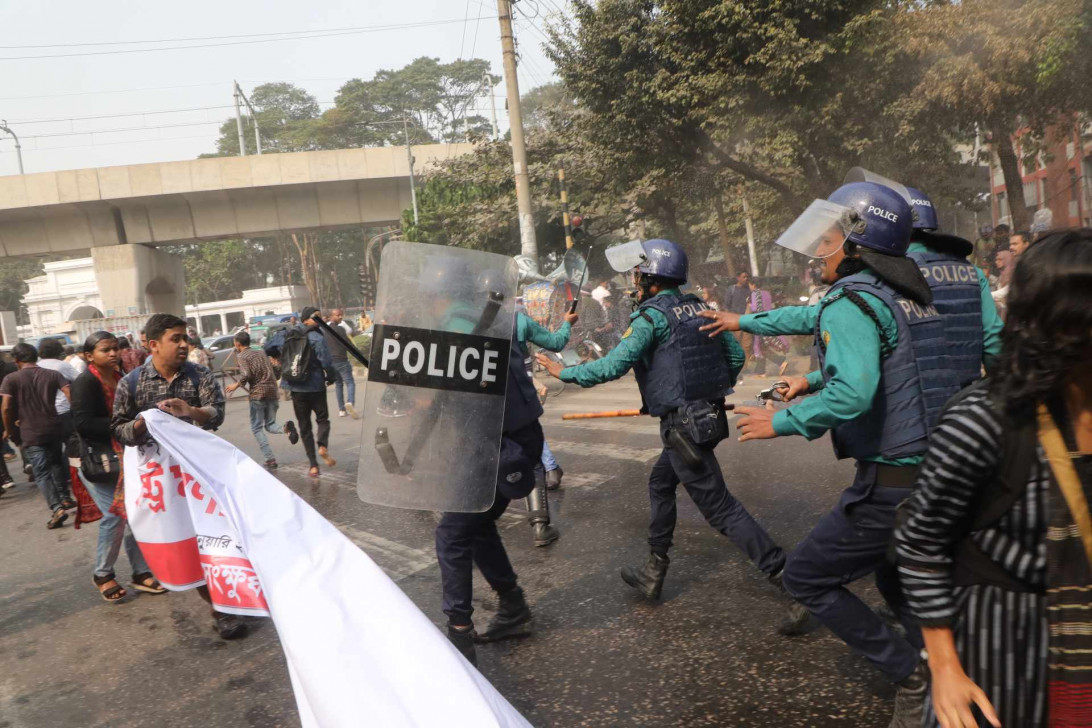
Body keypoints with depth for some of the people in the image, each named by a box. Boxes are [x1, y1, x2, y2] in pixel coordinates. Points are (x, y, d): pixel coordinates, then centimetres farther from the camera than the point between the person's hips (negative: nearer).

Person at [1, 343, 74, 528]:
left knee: (42, 472, -2)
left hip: (31, 433, -3)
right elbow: (71, 395, -6)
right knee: (57, 463, 25)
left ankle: (57, 508, -15)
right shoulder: (53, 374, 3)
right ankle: (65, 498, 31)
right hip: (54, 427, 3)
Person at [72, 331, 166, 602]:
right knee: (115, 516, -6)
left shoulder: (120, 378, 9)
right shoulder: (84, 383, -13)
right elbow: (83, 423, -23)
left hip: (123, 457, 7)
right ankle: (102, 574, 16)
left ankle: (141, 572, 17)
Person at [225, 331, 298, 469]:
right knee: (270, 425, 15)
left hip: (257, 394, -6)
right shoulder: (261, 353, 16)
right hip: (272, 391, 6)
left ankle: (270, 459, -4)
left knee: (257, 428, 4)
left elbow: (246, 375, -17)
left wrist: (236, 385, -2)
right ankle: (286, 428, -20)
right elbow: (272, 369, 19)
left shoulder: (242, 356, -4)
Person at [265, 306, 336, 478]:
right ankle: (323, 446, -11)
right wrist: (331, 378, 0)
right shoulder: (317, 338, -14)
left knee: (304, 426, 10)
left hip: (296, 389, 4)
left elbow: (268, 348, 11)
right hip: (315, 387, -4)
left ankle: (313, 465, 7)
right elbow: (326, 363, -18)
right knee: (322, 419, 17)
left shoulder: (285, 335, 2)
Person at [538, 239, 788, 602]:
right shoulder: (698, 307, 9)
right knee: (660, 484, 22)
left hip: (683, 425, -9)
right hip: (708, 417, 9)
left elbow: (613, 365, -19)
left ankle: (781, 570, 7)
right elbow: (735, 354, 10)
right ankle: (654, 571, 30)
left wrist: (564, 372, -6)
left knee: (719, 506, 1)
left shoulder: (653, 315, -13)